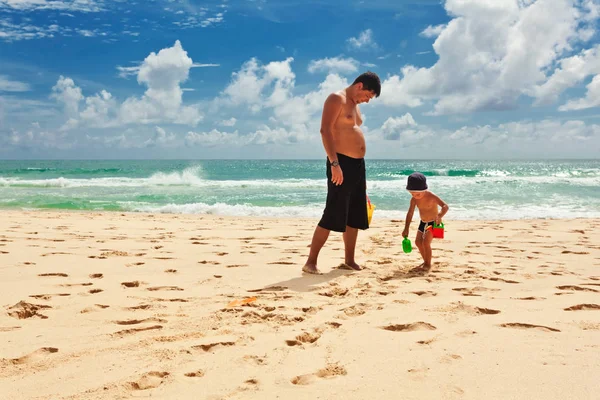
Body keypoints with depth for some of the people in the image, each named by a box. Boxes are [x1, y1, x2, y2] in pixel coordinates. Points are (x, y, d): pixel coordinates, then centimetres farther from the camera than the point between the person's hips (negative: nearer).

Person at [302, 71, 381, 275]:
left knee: (355, 216, 11)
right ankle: (311, 262, -6)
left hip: (358, 164, 9)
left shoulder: (355, 104, 20)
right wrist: (334, 163, -26)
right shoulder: (337, 99, -8)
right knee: (332, 216, -11)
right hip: (341, 163, -9)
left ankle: (349, 260, 20)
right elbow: (325, 131, -19)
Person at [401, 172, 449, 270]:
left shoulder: (431, 196, -27)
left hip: (433, 223, -7)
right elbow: (410, 214, -7)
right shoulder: (414, 199, -12)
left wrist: (439, 216, -53)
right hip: (423, 222, 7)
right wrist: (406, 229, -10)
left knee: (426, 242, -18)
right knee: (418, 242, 11)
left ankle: (428, 264, -3)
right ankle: (426, 261, 31)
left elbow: (445, 206, -33)